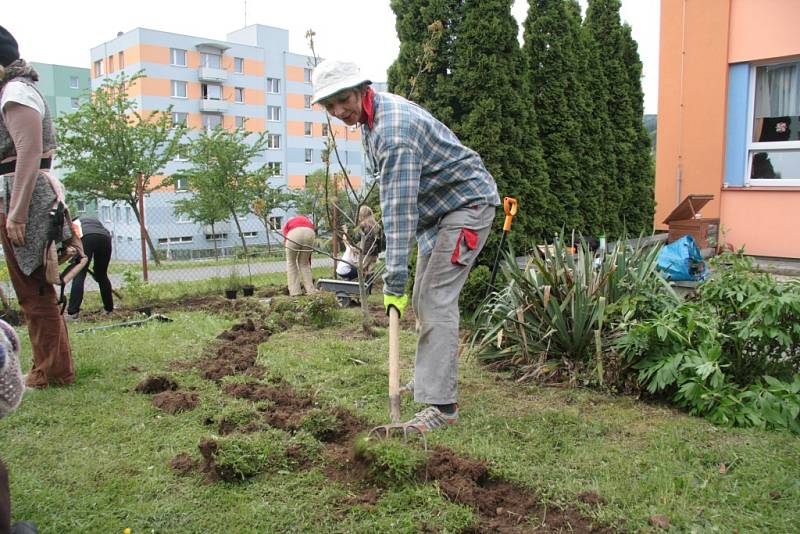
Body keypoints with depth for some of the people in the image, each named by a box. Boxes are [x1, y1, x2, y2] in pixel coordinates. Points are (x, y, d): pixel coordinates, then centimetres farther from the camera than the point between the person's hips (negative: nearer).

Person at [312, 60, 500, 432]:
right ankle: (433, 379, 24)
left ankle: (441, 405, -16)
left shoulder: (394, 130, -29)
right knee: (423, 301, 12)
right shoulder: (371, 114, 4)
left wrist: (394, 280, -33)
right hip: (435, 209, 10)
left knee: (435, 299, -18)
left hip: (467, 203, -10)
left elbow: (399, 210, -33)